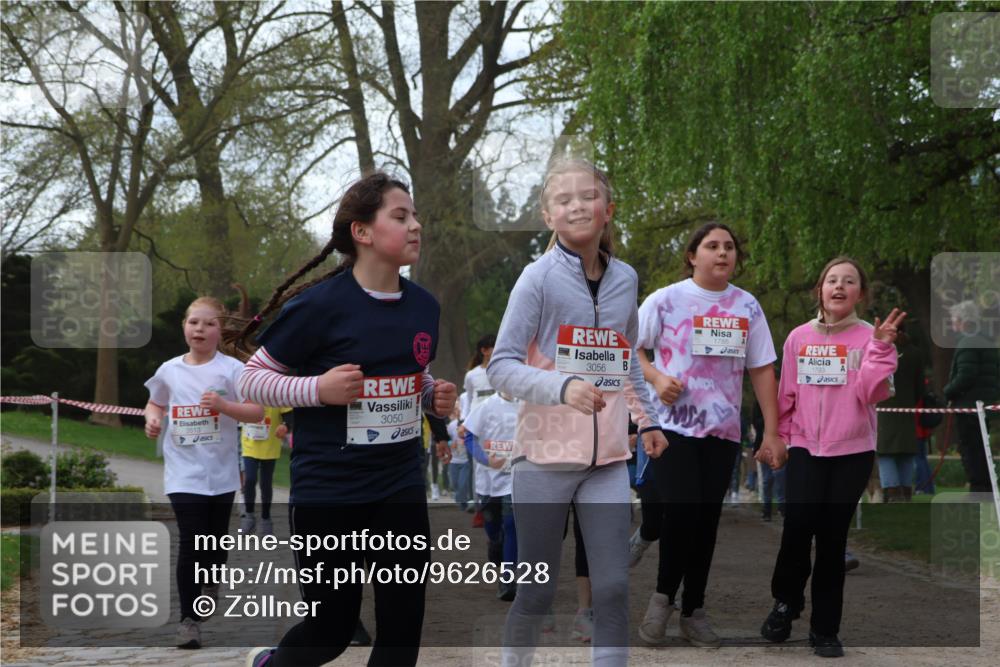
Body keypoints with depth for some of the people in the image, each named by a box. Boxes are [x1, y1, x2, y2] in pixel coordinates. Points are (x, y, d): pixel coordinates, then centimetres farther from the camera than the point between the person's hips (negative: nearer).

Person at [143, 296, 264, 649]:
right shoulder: (169, 370, 2)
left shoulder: (231, 369, -7)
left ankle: (210, 584, 46)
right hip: (184, 472, 0)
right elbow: (155, 403, 21)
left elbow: (257, 412, -11)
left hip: (221, 472, 0)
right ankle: (188, 619, -4)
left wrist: (223, 405, -26)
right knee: (190, 542, -9)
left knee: (216, 537, 14)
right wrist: (152, 419, -1)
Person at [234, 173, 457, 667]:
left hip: (401, 488, 5)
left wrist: (435, 398, -1)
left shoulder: (424, 306, 3)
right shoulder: (320, 305, -15)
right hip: (327, 492, -5)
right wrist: (318, 388, -22)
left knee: (403, 627, 4)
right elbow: (252, 378, -8)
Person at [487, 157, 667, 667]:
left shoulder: (625, 278, 7)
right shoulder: (539, 277, -8)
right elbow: (501, 366, -13)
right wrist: (563, 387, -28)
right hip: (546, 453, -4)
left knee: (612, 587, 0)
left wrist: (645, 419, 13)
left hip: (607, 457, 4)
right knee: (537, 590, 5)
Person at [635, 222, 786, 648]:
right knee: (681, 513, -14)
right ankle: (663, 596, 7)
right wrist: (655, 378, -17)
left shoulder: (747, 307, 6)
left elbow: (762, 370, 7)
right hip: (672, 424, -3)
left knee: (707, 520, 6)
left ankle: (693, 611, 17)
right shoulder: (665, 300, -2)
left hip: (723, 429, 3)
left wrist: (772, 432, 3)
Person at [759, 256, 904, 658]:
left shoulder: (869, 338, -2)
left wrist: (880, 346, -22)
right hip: (805, 448, 1)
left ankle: (825, 629, 13)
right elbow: (787, 394, 9)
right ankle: (786, 602, 13)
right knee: (797, 527, -13)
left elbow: (870, 394, -14)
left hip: (853, 452, -1)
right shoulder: (799, 337, 3)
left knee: (832, 537, 2)